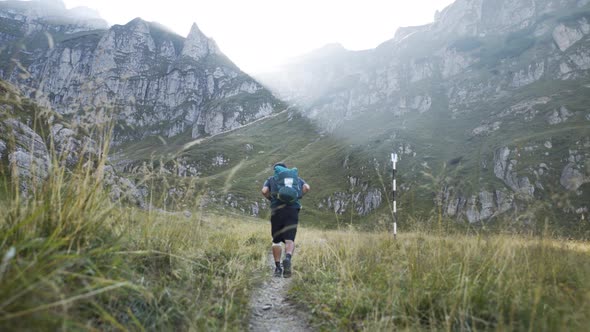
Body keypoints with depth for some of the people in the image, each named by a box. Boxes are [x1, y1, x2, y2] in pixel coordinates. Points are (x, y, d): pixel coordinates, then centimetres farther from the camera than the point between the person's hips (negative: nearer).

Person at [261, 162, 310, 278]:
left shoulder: (271, 179, 19)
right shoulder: (296, 178, 22)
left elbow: (264, 191, -1)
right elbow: (307, 187, 5)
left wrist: (271, 199, 15)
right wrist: (297, 197, 14)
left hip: (277, 210, 0)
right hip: (293, 209, 0)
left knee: (276, 240, 11)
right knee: (290, 239, -5)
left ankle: (277, 267, 9)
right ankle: (288, 258, -32)